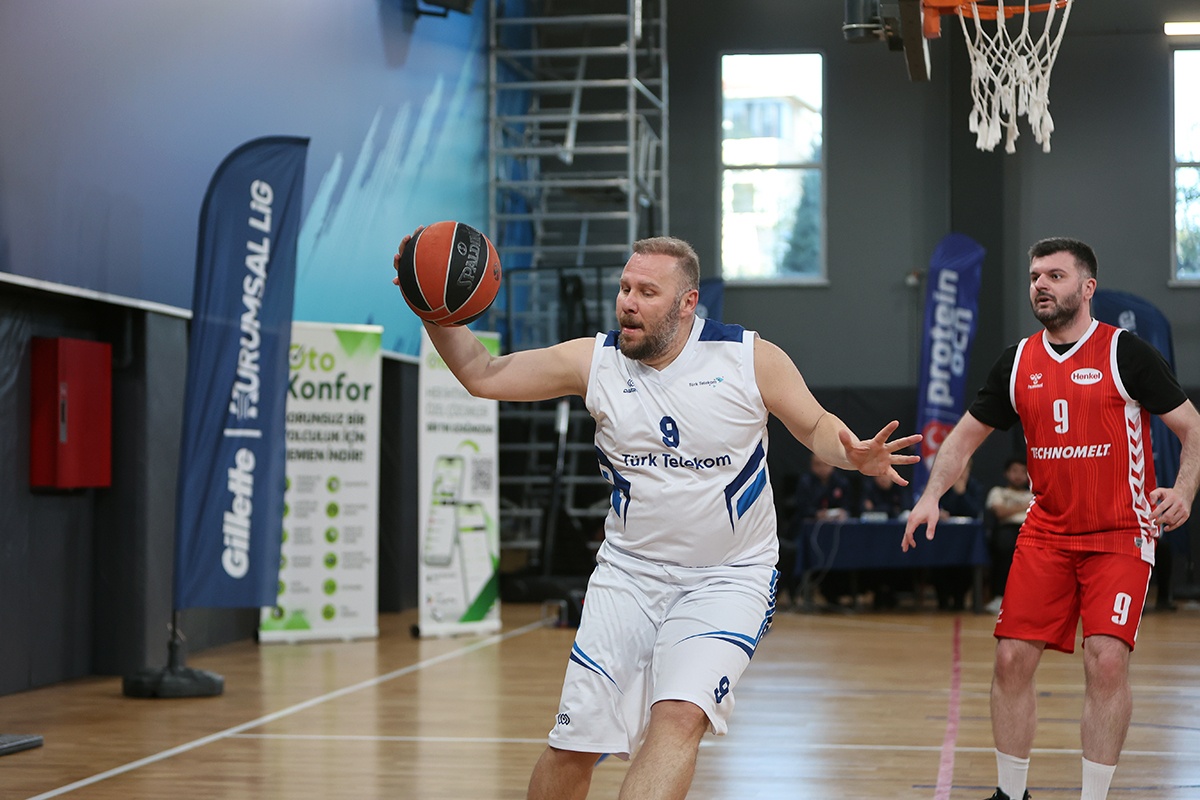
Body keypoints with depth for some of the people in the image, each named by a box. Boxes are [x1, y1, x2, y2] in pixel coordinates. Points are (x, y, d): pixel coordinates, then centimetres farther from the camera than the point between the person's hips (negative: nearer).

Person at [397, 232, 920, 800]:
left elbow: (816, 425, 3)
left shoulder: (749, 358, -8)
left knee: (678, 716, -26)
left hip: (727, 577, -3)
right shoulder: (593, 360, -3)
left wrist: (854, 454, -20)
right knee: (571, 742, 0)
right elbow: (483, 375, 1)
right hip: (629, 573, 3)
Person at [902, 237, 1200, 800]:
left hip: (1119, 535, -4)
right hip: (1046, 535, 4)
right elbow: (967, 434, 15)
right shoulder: (1018, 362, 6)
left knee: (1106, 659, -16)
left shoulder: (1125, 352, -8)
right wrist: (931, 496, 1)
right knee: (1012, 658, 1)